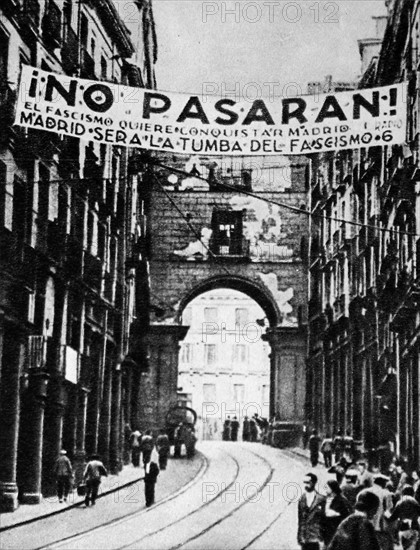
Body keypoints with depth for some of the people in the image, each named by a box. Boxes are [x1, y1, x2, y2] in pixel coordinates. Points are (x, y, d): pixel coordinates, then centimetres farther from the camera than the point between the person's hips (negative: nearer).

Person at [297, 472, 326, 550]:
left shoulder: (321, 499, -5)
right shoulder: (301, 499, 8)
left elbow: (324, 518, -4)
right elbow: (300, 519, 10)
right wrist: (300, 537, 6)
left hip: (315, 537, -4)